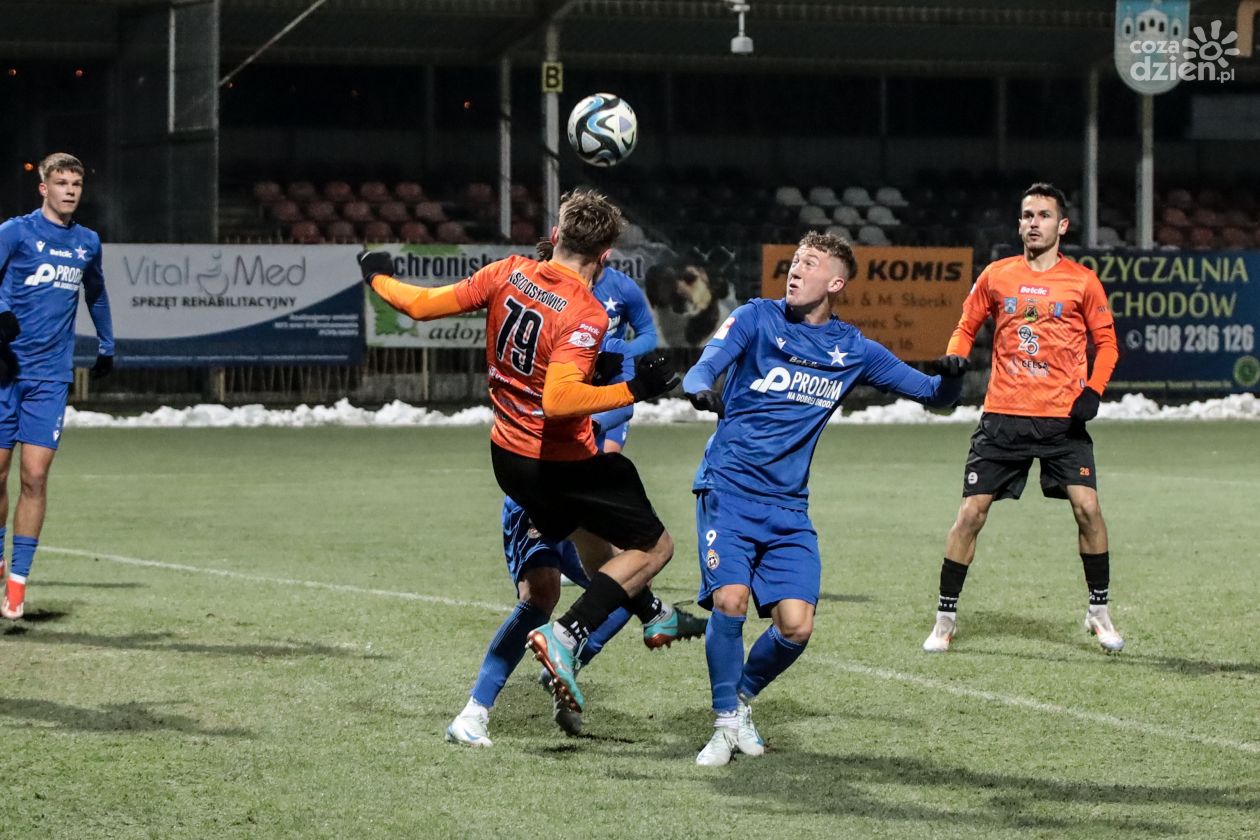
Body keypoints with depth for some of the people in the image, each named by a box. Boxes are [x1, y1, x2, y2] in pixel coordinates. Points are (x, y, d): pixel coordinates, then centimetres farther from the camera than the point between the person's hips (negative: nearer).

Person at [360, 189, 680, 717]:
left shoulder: (509, 273, -8)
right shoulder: (586, 316, -25)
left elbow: (423, 305, -3)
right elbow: (558, 400, -37)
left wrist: (377, 277, 15)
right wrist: (634, 391, -32)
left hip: (508, 454, 8)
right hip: (563, 463, -8)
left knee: (586, 533, 31)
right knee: (655, 547, 3)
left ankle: (651, 612, 51)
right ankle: (566, 636, -11)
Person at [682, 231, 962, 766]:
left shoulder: (854, 350, 7)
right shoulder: (758, 319, -1)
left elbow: (935, 394, 11)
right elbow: (707, 363, -18)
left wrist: (950, 379, -13)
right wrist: (700, 389, -43)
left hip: (788, 507, 3)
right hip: (728, 490, -3)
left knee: (796, 625, -9)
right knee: (730, 600, -20)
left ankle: (742, 698, 20)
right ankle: (726, 722, 0)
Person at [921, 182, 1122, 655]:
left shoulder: (1082, 282, 2)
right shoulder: (996, 276, 5)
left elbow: (1106, 342, 7)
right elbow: (967, 325, 14)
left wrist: (1093, 391, -8)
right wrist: (955, 354, -7)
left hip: (1063, 418, -1)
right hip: (1003, 416, 1)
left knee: (1087, 506, -12)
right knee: (971, 511, -4)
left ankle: (1099, 611, 7)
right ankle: (945, 618, 7)